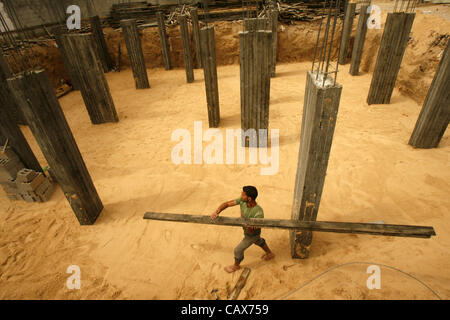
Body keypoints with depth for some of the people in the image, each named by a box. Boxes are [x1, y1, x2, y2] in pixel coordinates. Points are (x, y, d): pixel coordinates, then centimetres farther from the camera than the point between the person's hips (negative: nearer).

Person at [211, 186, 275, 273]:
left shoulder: (258, 212, -43)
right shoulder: (242, 201, -27)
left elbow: (251, 232, -34)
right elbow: (227, 204, -24)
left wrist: (249, 227, -56)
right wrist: (216, 212, -39)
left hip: (252, 235, -6)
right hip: (247, 230, 6)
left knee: (238, 250, 12)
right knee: (258, 241, 32)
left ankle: (236, 266, 44)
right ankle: (270, 254, 61)